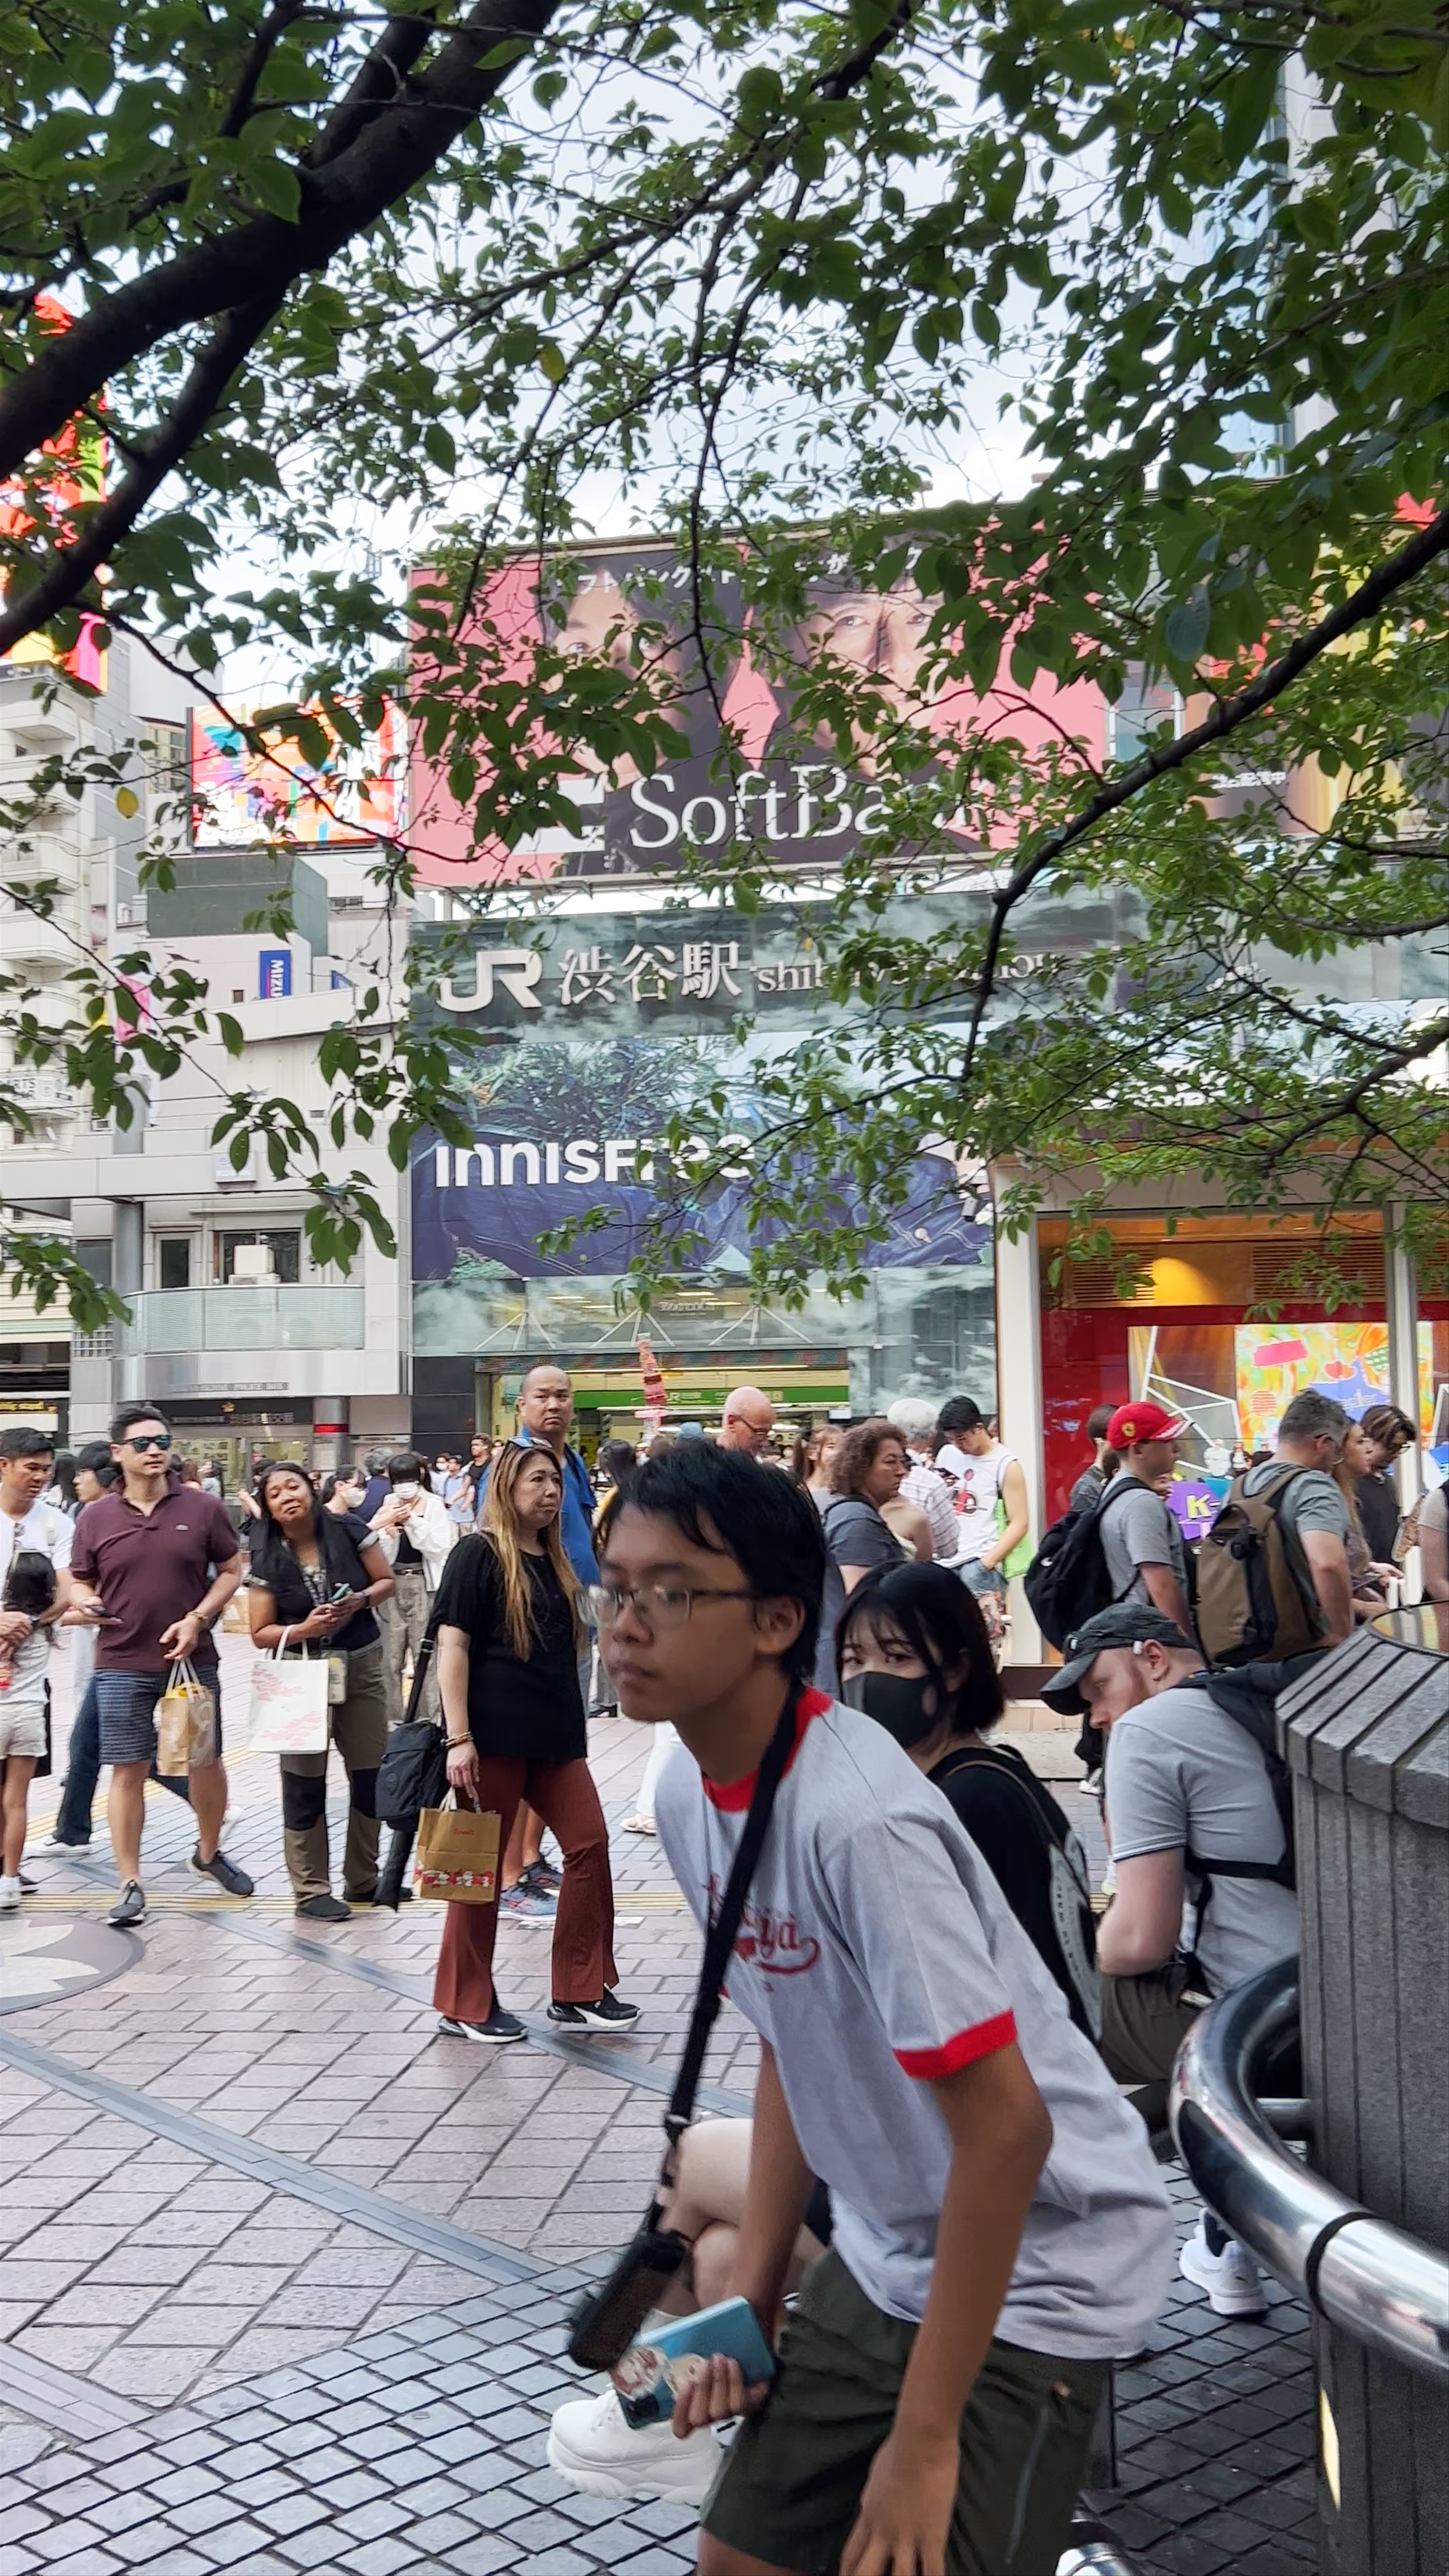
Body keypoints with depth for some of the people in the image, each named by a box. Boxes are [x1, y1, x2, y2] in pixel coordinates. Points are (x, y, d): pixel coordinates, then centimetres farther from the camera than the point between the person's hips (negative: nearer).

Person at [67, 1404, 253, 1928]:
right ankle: (130, 1884, 9)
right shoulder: (95, 1518, -1)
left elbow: (231, 1570, 4)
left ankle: (209, 1853, 35)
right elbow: (79, 1584, 8)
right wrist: (86, 1603, -16)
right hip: (122, 1667, -1)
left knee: (206, 1761, 12)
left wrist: (197, 1618, -10)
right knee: (128, 1770, 1)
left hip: (194, 1661, 1)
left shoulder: (202, 1509, -2)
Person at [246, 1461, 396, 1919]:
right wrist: (303, 1630, -22)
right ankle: (311, 1889, 11)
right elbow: (261, 1634, -5)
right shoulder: (268, 1559, -9)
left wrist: (361, 1600, -17)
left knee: (371, 1773, 7)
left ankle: (363, 1880, 22)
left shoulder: (349, 1530, -7)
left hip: (362, 1664, 2)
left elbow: (386, 1582, 3)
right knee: (305, 1780, 0)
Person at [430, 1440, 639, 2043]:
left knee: (589, 1842, 2)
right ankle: (465, 2005, 15)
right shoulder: (479, 1554, -8)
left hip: (555, 1733, 7)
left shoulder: (556, 1562, 13)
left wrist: (576, 1726, 20)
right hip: (494, 1734, -7)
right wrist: (458, 1737, -18)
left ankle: (580, 1994, 13)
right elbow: (452, 1645, -12)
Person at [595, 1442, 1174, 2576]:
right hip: (882, 2256, 8)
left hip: (1034, 2267, -7)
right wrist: (752, 2297, 8)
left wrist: (925, 2438, -19)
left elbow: (1005, 2129, -26)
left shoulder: (856, 1815, -30)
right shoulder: (689, 1791, -4)